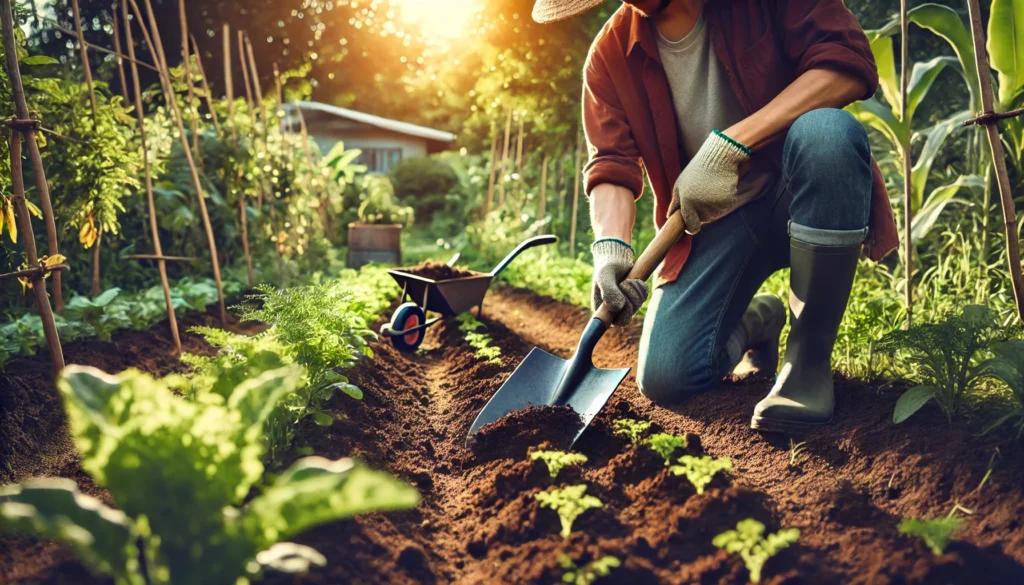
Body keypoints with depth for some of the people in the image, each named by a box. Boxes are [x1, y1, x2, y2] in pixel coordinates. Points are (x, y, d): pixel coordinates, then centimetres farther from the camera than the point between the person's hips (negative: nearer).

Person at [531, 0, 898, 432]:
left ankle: (810, 358, -20)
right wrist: (611, 246, -28)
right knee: (665, 378, -16)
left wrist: (729, 146, -28)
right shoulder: (611, 55, -2)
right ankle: (754, 321, 21)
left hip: (799, 200, -2)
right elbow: (611, 166, -7)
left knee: (825, 133, -36)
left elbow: (850, 62, -21)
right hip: (710, 219, 2)